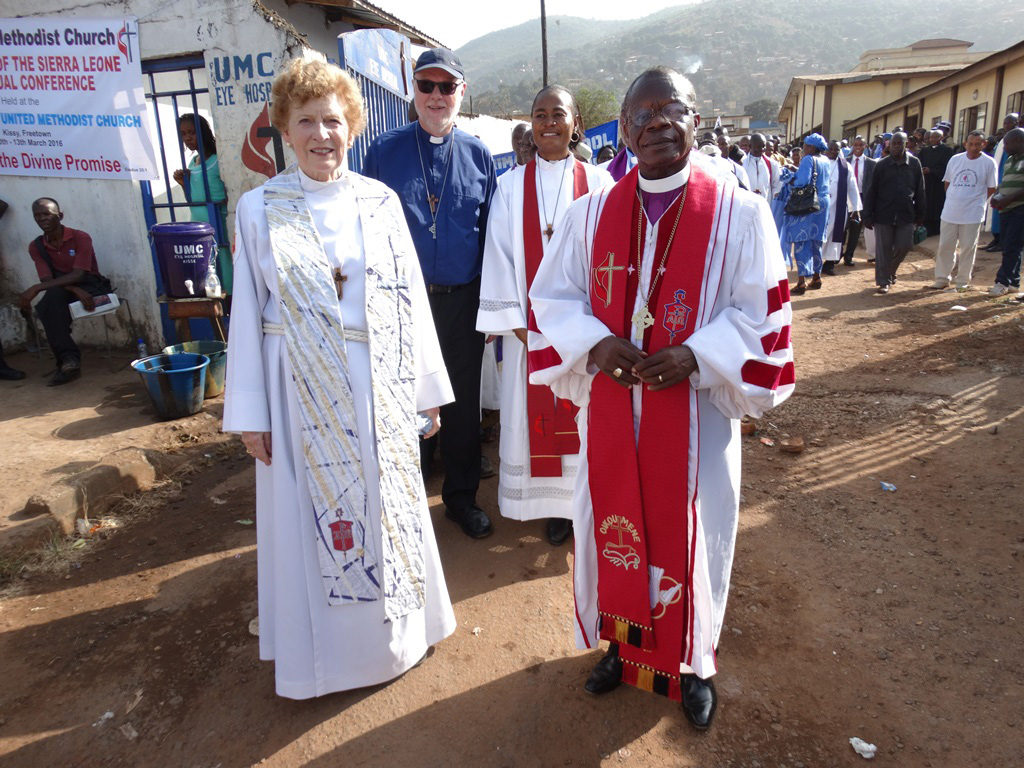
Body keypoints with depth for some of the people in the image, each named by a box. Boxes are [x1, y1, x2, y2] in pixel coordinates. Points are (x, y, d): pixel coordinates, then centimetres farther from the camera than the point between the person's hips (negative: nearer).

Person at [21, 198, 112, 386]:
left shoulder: (80, 237, -11)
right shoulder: (36, 246, 3)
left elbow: (78, 275, -21)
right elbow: (47, 279, -9)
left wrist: (36, 288, -30)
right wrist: (76, 291, -30)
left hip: (92, 286, -3)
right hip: (62, 293, 4)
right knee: (47, 305, -32)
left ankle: (67, 361, -29)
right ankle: (69, 359, -31)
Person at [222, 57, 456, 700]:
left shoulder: (381, 201, 1)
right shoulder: (259, 209, -1)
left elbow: (411, 296, 3)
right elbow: (248, 312, 0)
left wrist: (427, 387, 3)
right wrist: (250, 412, -2)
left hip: (378, 390, 1)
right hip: (302, 392, 0)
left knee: (388, 506, 13)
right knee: (308, 514, 11)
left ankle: (398, 628, 37)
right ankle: (316, 653, 33)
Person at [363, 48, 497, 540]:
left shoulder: (478, 154, 6)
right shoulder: (385, 151, 1)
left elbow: (490, 230, 8)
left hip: (463, 300, 2)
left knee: (464, 401, 11)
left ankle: (461, 497, 30)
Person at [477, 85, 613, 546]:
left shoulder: (598, 182, 5)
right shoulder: (511, 186, 5)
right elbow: (500, 254, 1)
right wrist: (515, 323, -7)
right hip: (530, 322, 1)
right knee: (538, 412, 4)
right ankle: (554, 506, 18)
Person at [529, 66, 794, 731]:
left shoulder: (740, 214, -5)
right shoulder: (591, 212, 3)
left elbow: (760, 311, -4)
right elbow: (553, 294, 6)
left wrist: (696, 356, -20)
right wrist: (595, 342, -13)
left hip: (696, 413, -2)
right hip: (611, 411, 3)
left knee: (690, 534, 12)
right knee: (615, 527, 15)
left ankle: (692, 663, 37)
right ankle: (621, 644, 41)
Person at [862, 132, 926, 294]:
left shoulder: (915, 164, 3)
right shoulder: (881, 165, -1)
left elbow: (920, 191, 7)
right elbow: (872, 191, -1)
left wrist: (920, 214, 6)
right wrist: (867, 215, -5)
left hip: (906, 215, 2)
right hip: (883, 214, -1)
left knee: (904, 246, 3)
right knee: (883, 249, 1)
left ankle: (890, 271, 29)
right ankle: (884, 281, 10)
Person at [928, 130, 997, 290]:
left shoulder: (989, 163, -4)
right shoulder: (955, 159, 4)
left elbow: (991, 189, 2)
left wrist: (975, 201, 3)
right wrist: (954, 199, 9)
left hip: (973, 214, -3)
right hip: (950, 212, 3)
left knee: (968, 248, 4)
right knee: (945, 246, 7)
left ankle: (963, 281, 13)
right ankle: (942, 278, 17)